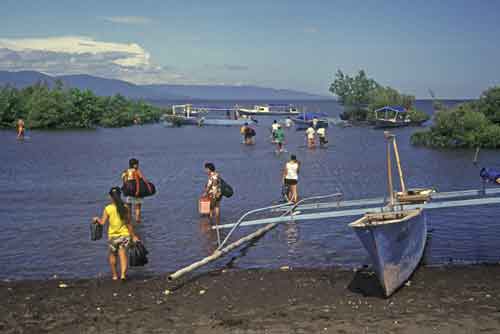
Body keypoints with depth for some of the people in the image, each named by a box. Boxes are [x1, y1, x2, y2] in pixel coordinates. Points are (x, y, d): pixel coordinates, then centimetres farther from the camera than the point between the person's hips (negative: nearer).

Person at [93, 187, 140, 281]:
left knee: (112, 255, 19)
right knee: (123, 254, 0)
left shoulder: (108, 209, -11)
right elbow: (129, 224, -4)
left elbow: (102, 222, -11)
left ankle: (115, 275, 27)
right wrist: (133, 236, 4)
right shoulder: (125, 208, -6)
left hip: (113, 235, 0)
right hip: (125, 234, 1)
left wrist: (97, 219, 11)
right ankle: (123, 274, -20)